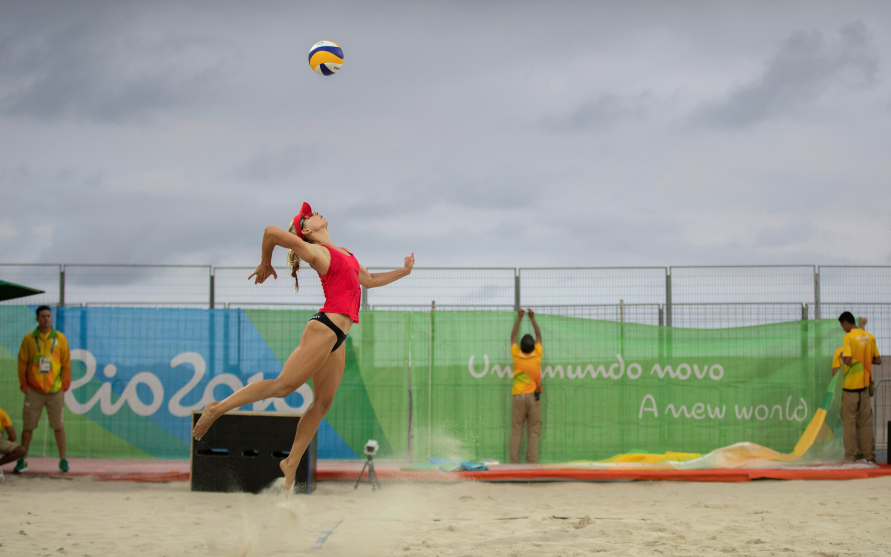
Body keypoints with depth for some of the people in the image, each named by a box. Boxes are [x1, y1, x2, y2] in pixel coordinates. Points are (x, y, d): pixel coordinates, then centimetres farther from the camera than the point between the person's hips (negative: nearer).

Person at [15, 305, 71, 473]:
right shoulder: (29, 339, 2)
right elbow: (22, 363, 4)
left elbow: (66, 363, 4)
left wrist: (65, 385, 0)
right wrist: (24, 385, 0)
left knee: (58, 426, 2)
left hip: (55, 390, 0)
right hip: (34, 391, 0)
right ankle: (22, 460, 11)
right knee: (28, 426, 3)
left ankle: (63, 460, 9)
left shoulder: (60, 338, 2)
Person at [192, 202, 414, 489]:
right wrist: (265, 264, 1)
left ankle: (292, 462, 12)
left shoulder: (344, 253, 21)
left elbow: (370, 280, 33)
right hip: (325, 328, -8)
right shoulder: (315, 251, -5)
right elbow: (271, 231, -14)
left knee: (322, 402, 6)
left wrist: (403, 271, 28)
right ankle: (217, 408, -4)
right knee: (283, 385, -12)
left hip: (337, 337, 8)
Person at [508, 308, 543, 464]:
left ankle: (514, 462, -6)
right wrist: (532, 318, 29)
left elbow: (513, 336, 17)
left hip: (518, 397, 0)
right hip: (534, 397, 0)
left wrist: (519, 318, 28)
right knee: (533, 432, -1)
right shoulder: (537, 355, 0)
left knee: (516, 431, -1)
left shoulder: (516, 355, 0)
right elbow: (539, 336, 18)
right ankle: (532, 463, -7)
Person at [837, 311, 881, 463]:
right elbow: (878, 361, 7)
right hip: (865, 385, 5)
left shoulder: (848, 337, -13)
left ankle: (851, 456, 1)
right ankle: (869, 455, 11)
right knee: (866, 421, 10)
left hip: (850, 386, -5)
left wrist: (843, 356, -1)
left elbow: (848, 361, -23)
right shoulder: (870, 337, 5)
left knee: (850, 421, 2)